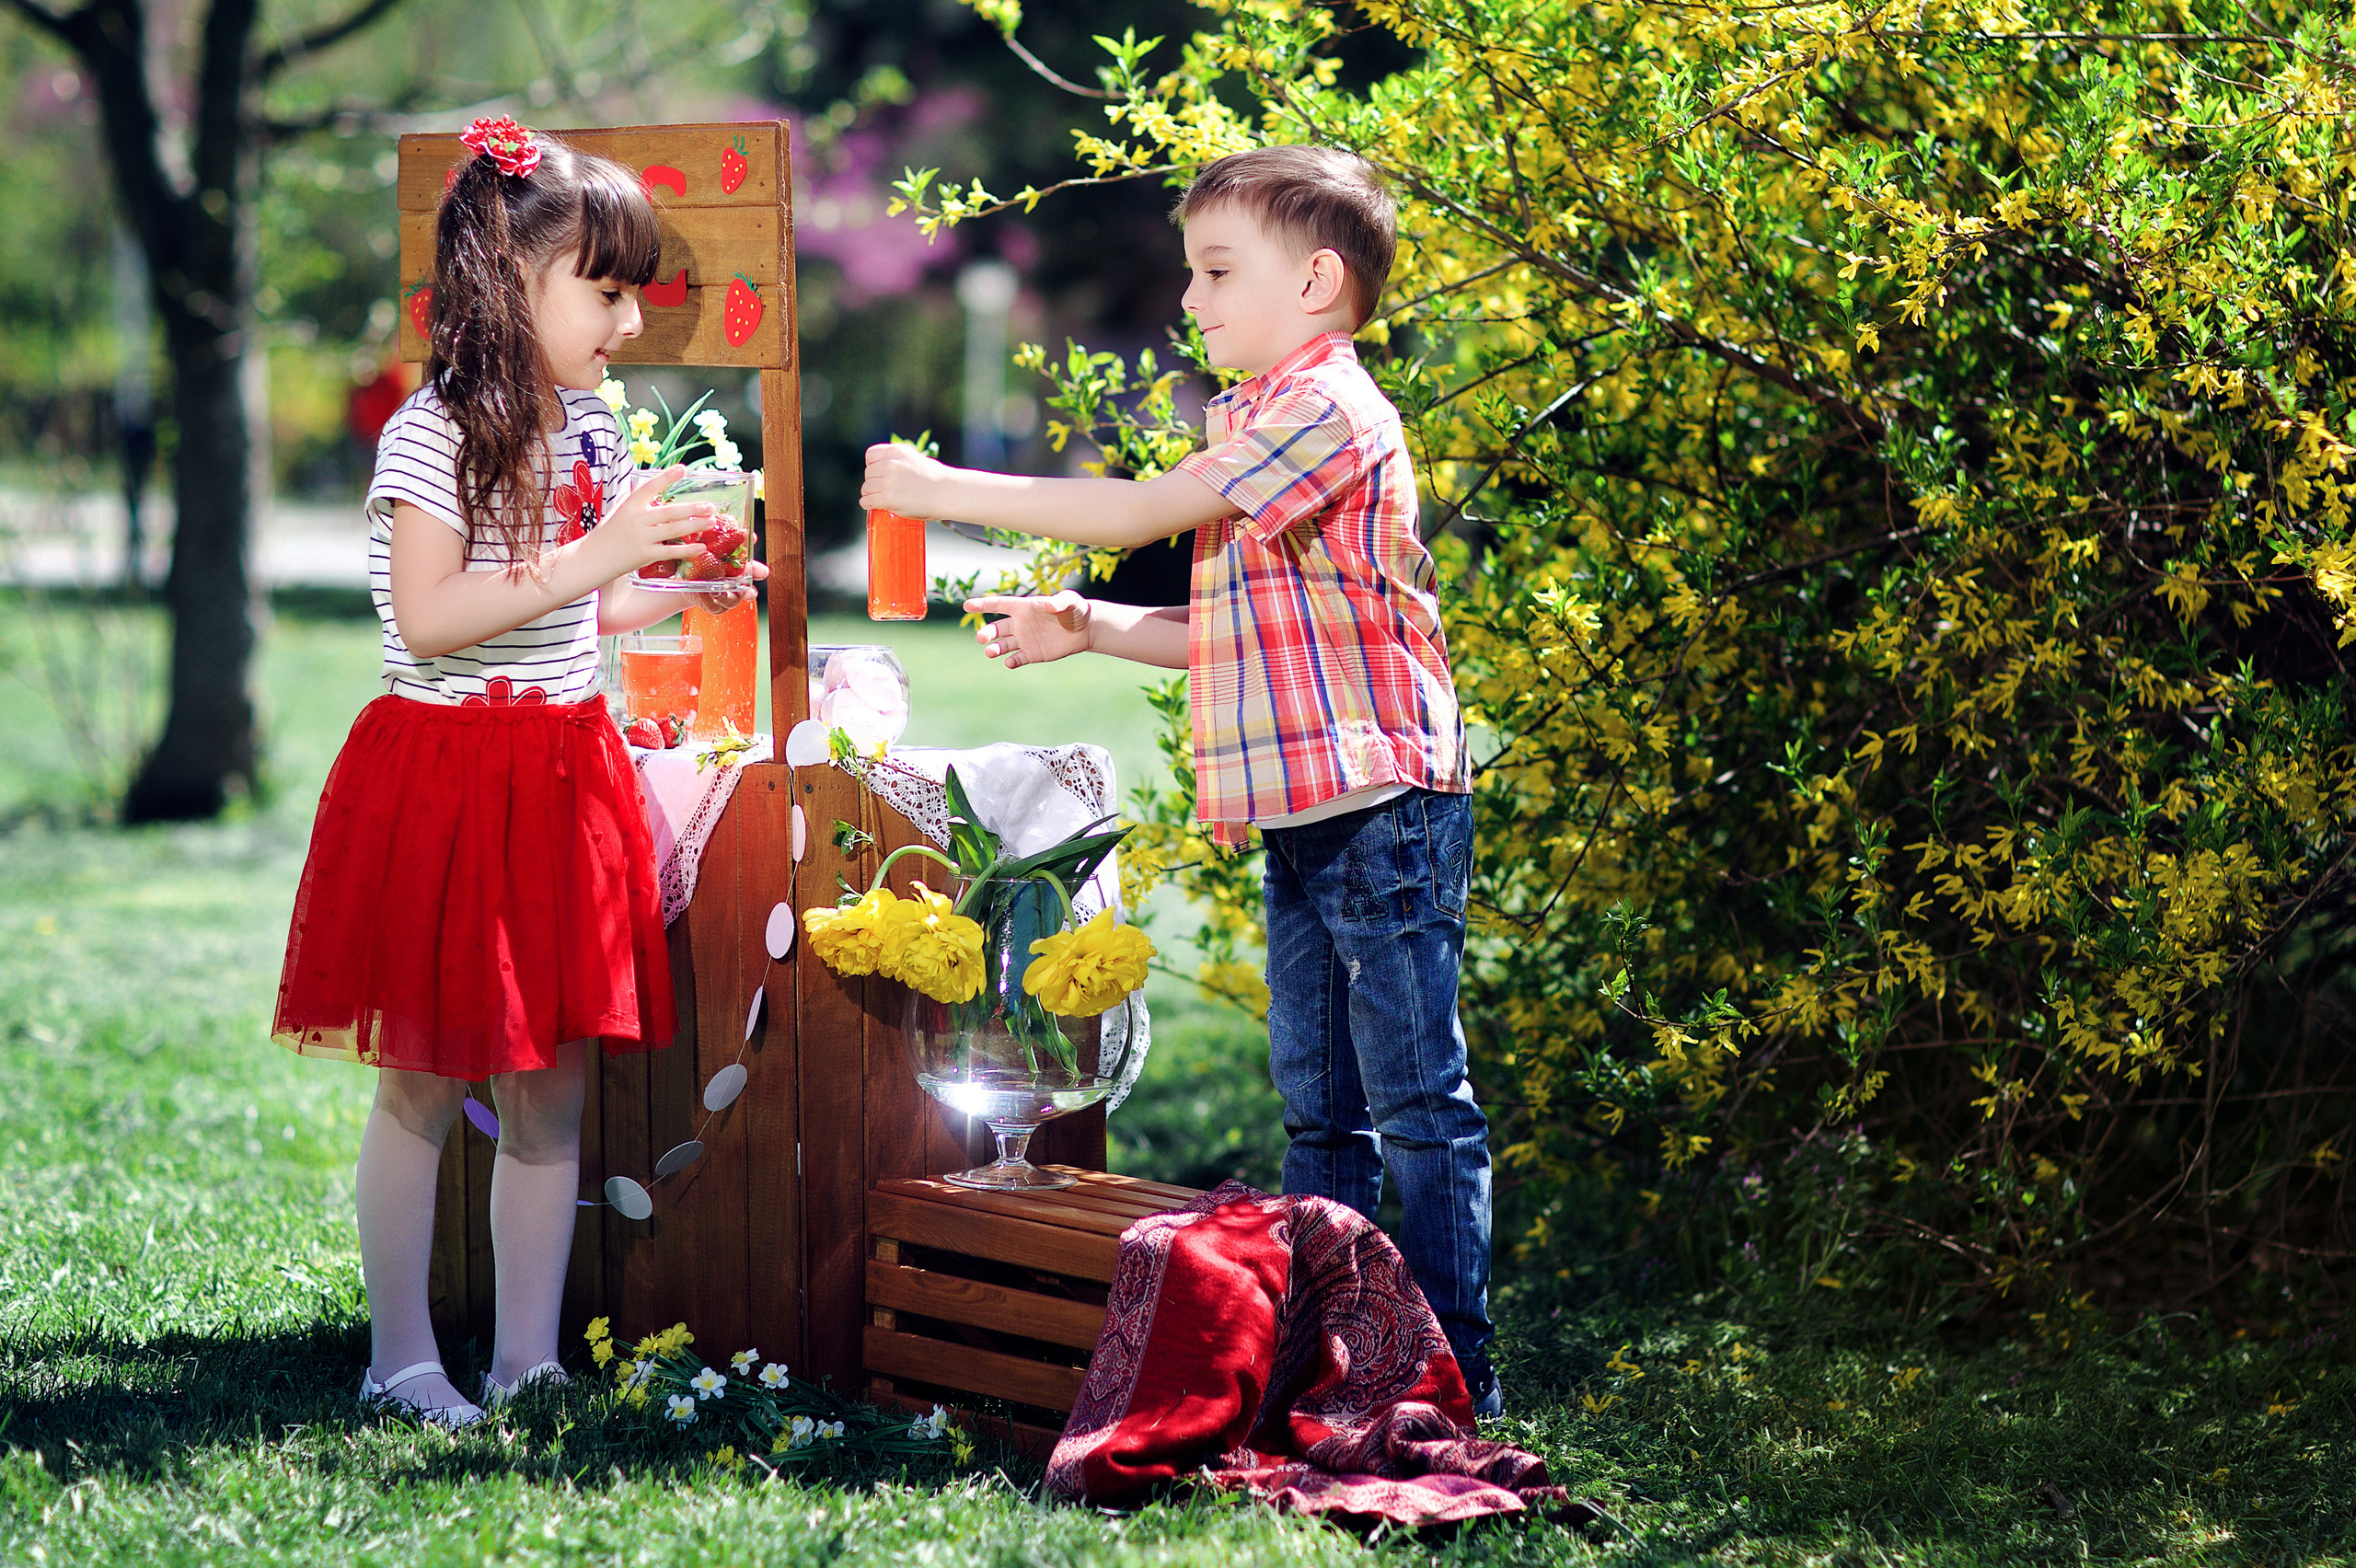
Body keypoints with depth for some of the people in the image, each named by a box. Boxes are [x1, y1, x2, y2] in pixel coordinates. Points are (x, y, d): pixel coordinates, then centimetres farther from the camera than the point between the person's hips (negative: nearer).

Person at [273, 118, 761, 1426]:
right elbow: (428, 617, -22)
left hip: (563, 775, 7)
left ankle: (526, 1355, 16)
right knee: (422, 1088, 1)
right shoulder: (432, 435, -13)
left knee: (551, 1089, 8)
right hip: (444, 774, -7)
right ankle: (401, 1358, 11)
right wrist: (588, 564, -26)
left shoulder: (591, 430, 11)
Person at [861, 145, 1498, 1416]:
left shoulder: (1326, 408, -12)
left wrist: (952, 490, -11)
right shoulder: (1269, 421, 20)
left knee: (1417, 1101, -6)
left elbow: (1144, 512, -16)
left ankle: (1454, 1373, -3)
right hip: (1305, 816, 10)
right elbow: (1229, 631, 23)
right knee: (1317, 1099, 12)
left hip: (1378, 804, -10)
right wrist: (1087, 628, 11)